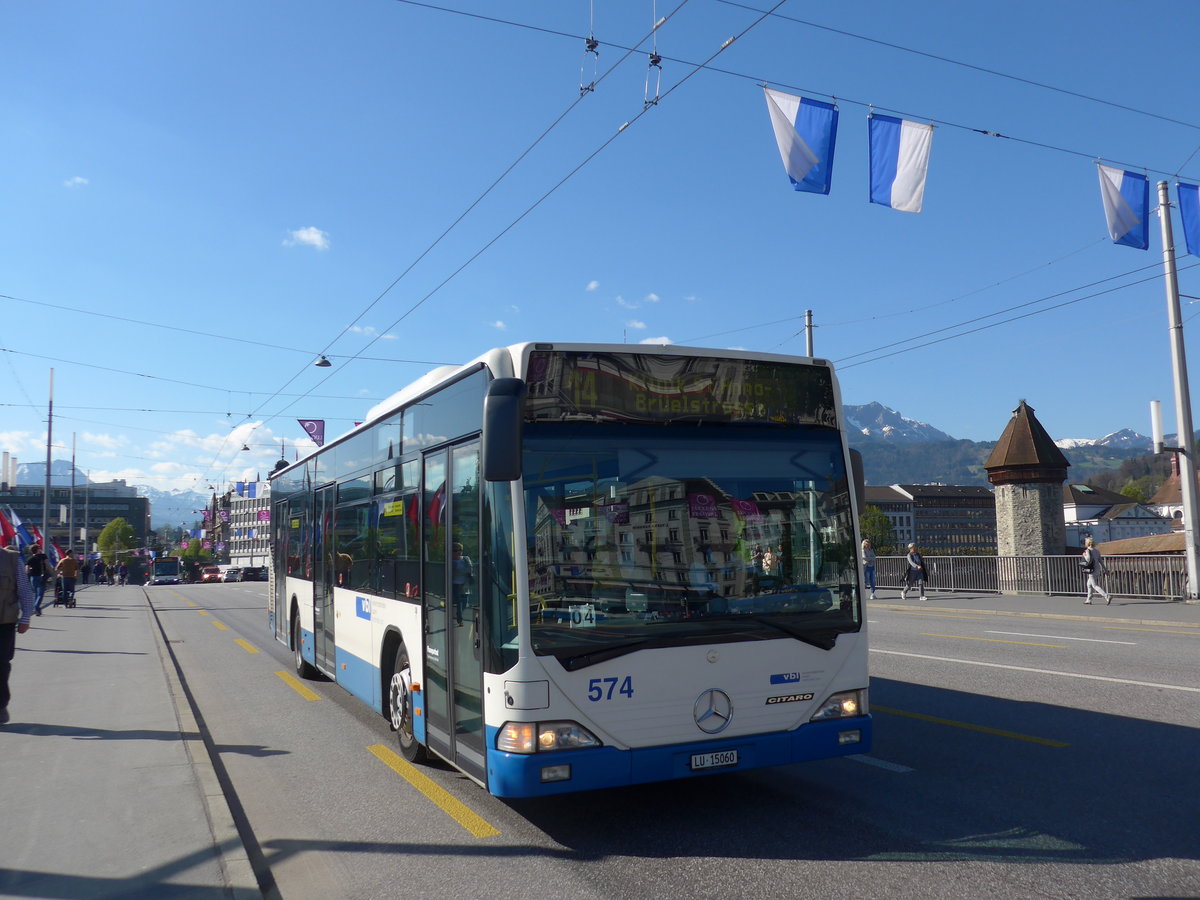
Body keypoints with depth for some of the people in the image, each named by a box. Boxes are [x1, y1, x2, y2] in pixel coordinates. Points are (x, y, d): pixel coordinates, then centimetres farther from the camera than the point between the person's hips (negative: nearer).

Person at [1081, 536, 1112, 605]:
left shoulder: (1088, 551, -12)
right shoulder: (1096, 551, 10)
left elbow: (1088, 560, -22)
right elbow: (1101, 561, 12)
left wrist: (1084, 556, -5)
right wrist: (1105, 569, 16)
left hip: (1092, 571, -8)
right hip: (1098, 570, 8)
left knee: (1095, 586, -6)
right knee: (1089, 584, 21)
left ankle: (1107, 596, -21)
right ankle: (1089, 599, 27)